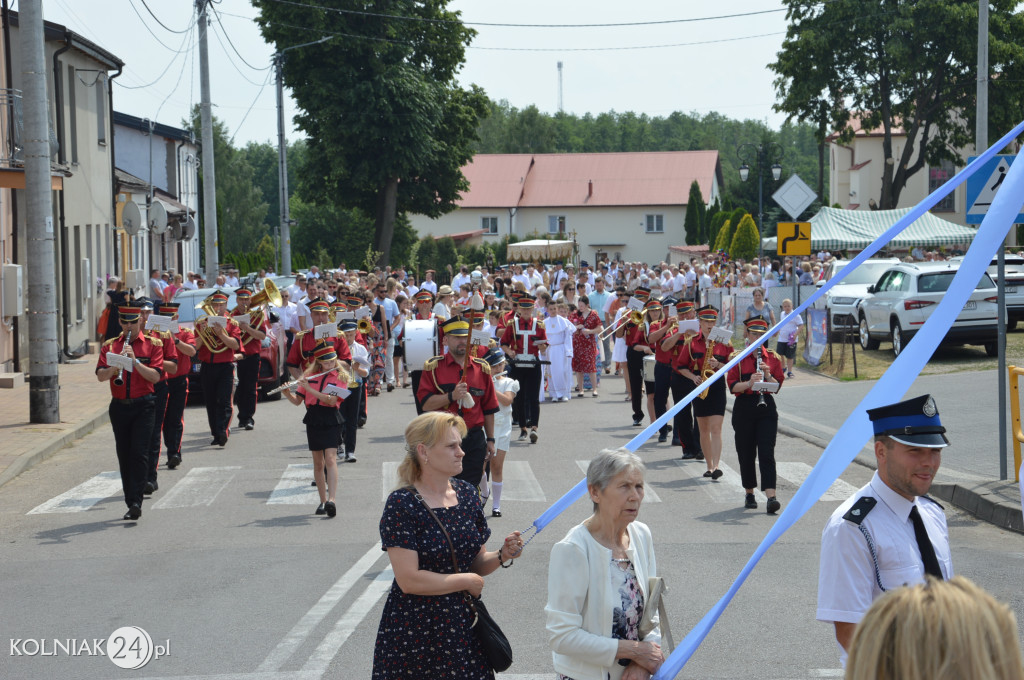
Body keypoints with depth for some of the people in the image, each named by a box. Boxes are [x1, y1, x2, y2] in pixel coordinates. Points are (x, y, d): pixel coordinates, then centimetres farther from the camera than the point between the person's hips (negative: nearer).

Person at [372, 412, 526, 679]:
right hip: (414, 634, -5)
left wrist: (502, 556, -7)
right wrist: (468, 581, -11)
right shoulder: (402, 505, -14)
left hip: (462, 625, 5)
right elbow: (409, 580, -20)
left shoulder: (466, 494, 7)